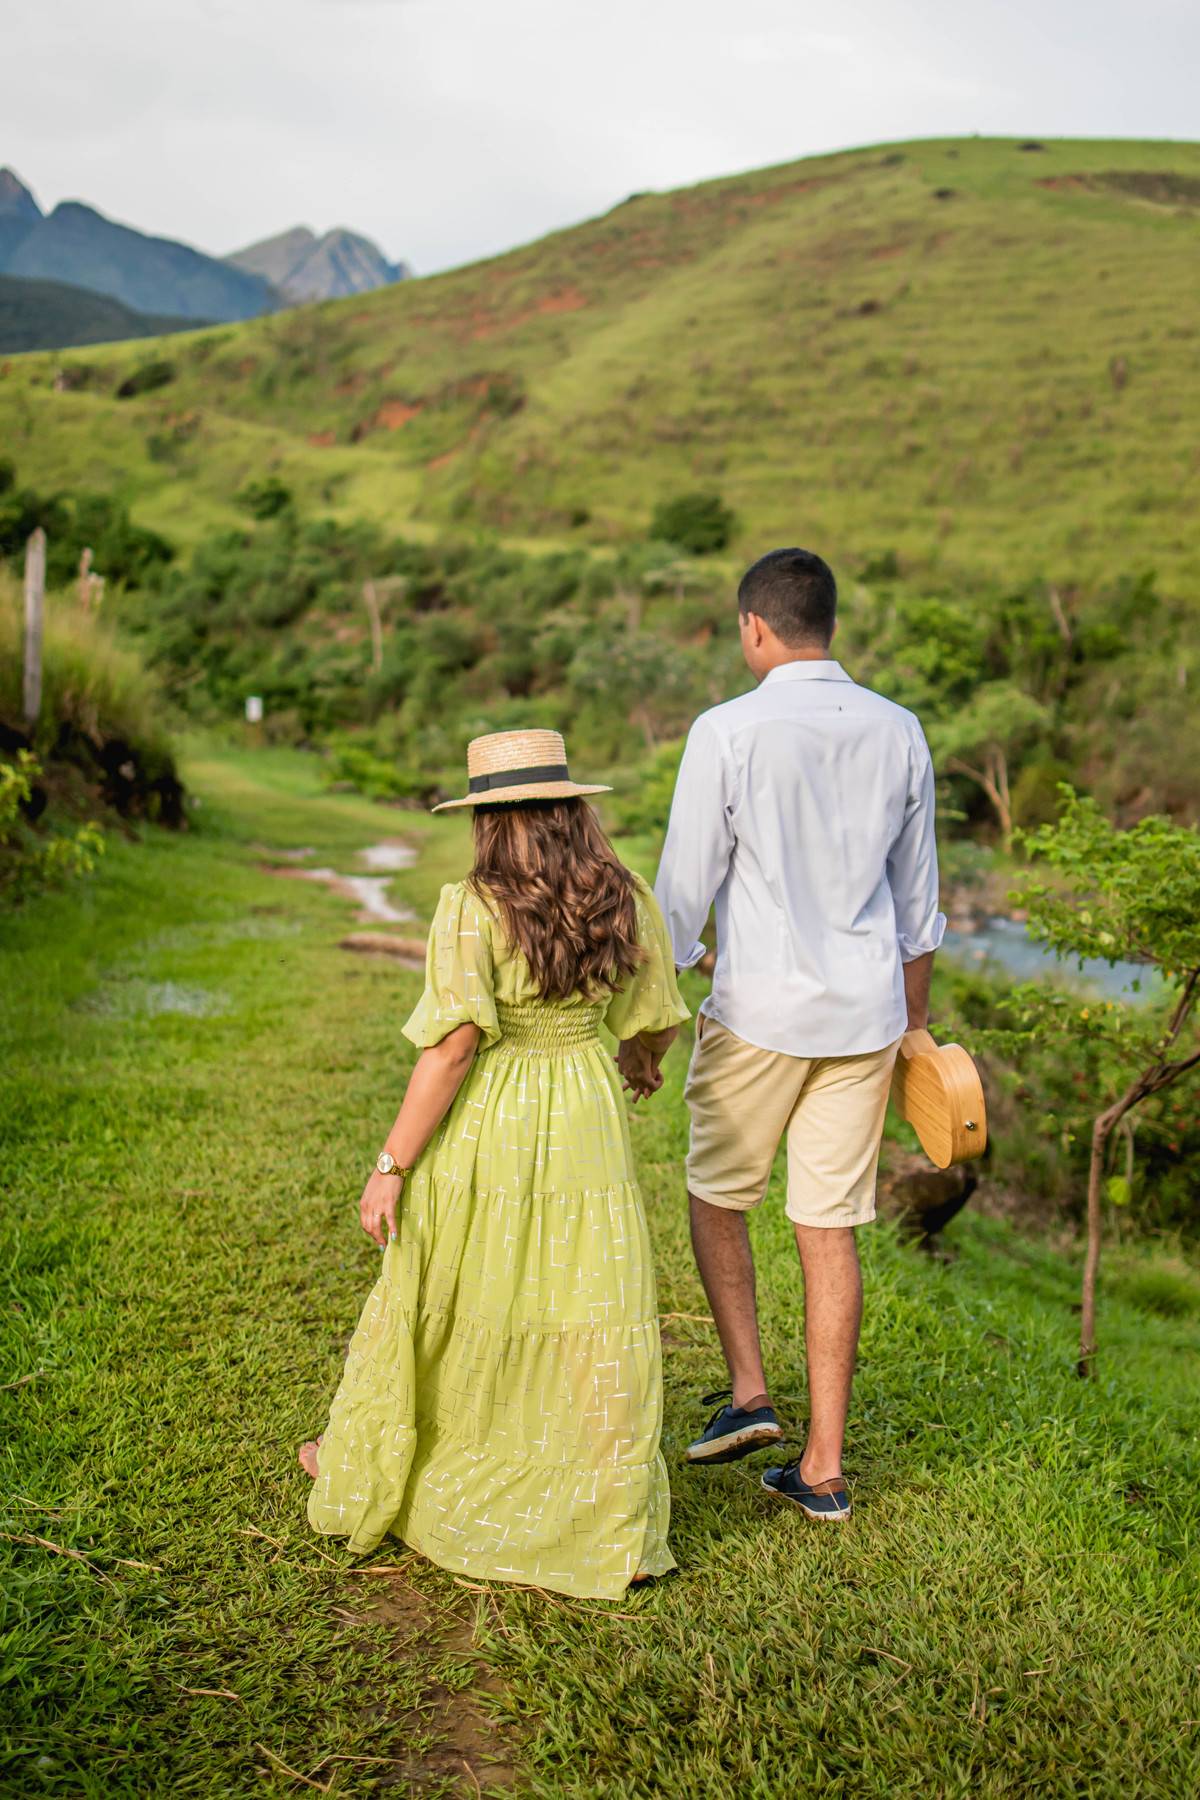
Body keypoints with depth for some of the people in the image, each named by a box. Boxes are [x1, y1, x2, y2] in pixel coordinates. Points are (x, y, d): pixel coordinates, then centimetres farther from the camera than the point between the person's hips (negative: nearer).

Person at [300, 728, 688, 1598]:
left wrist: (392, 1165, -14)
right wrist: (638, 1064, 31)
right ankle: (617, 1531, 17)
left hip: (483, 1135, -3)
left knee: (440, 1309, 16)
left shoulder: (472, 909, -17)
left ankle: (366, 1469, 39)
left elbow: (453, 1046, -20)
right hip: (587, 1126, 3)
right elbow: (654, 1023, 8)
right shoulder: (628, 901, -2)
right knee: (596, 1321, 9)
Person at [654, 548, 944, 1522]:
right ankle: (824, 1467, 16)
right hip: (865, 1012, 4)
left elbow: (684, 889, -8)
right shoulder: (898, 731, 4)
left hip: (761, 1011, -4)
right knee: (830, 1229, 9)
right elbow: (917, 899, 11)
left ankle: (748, 1389, 12)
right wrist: (913, 1024, 22)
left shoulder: (728, 732, -11)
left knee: (717, 1193, 20)